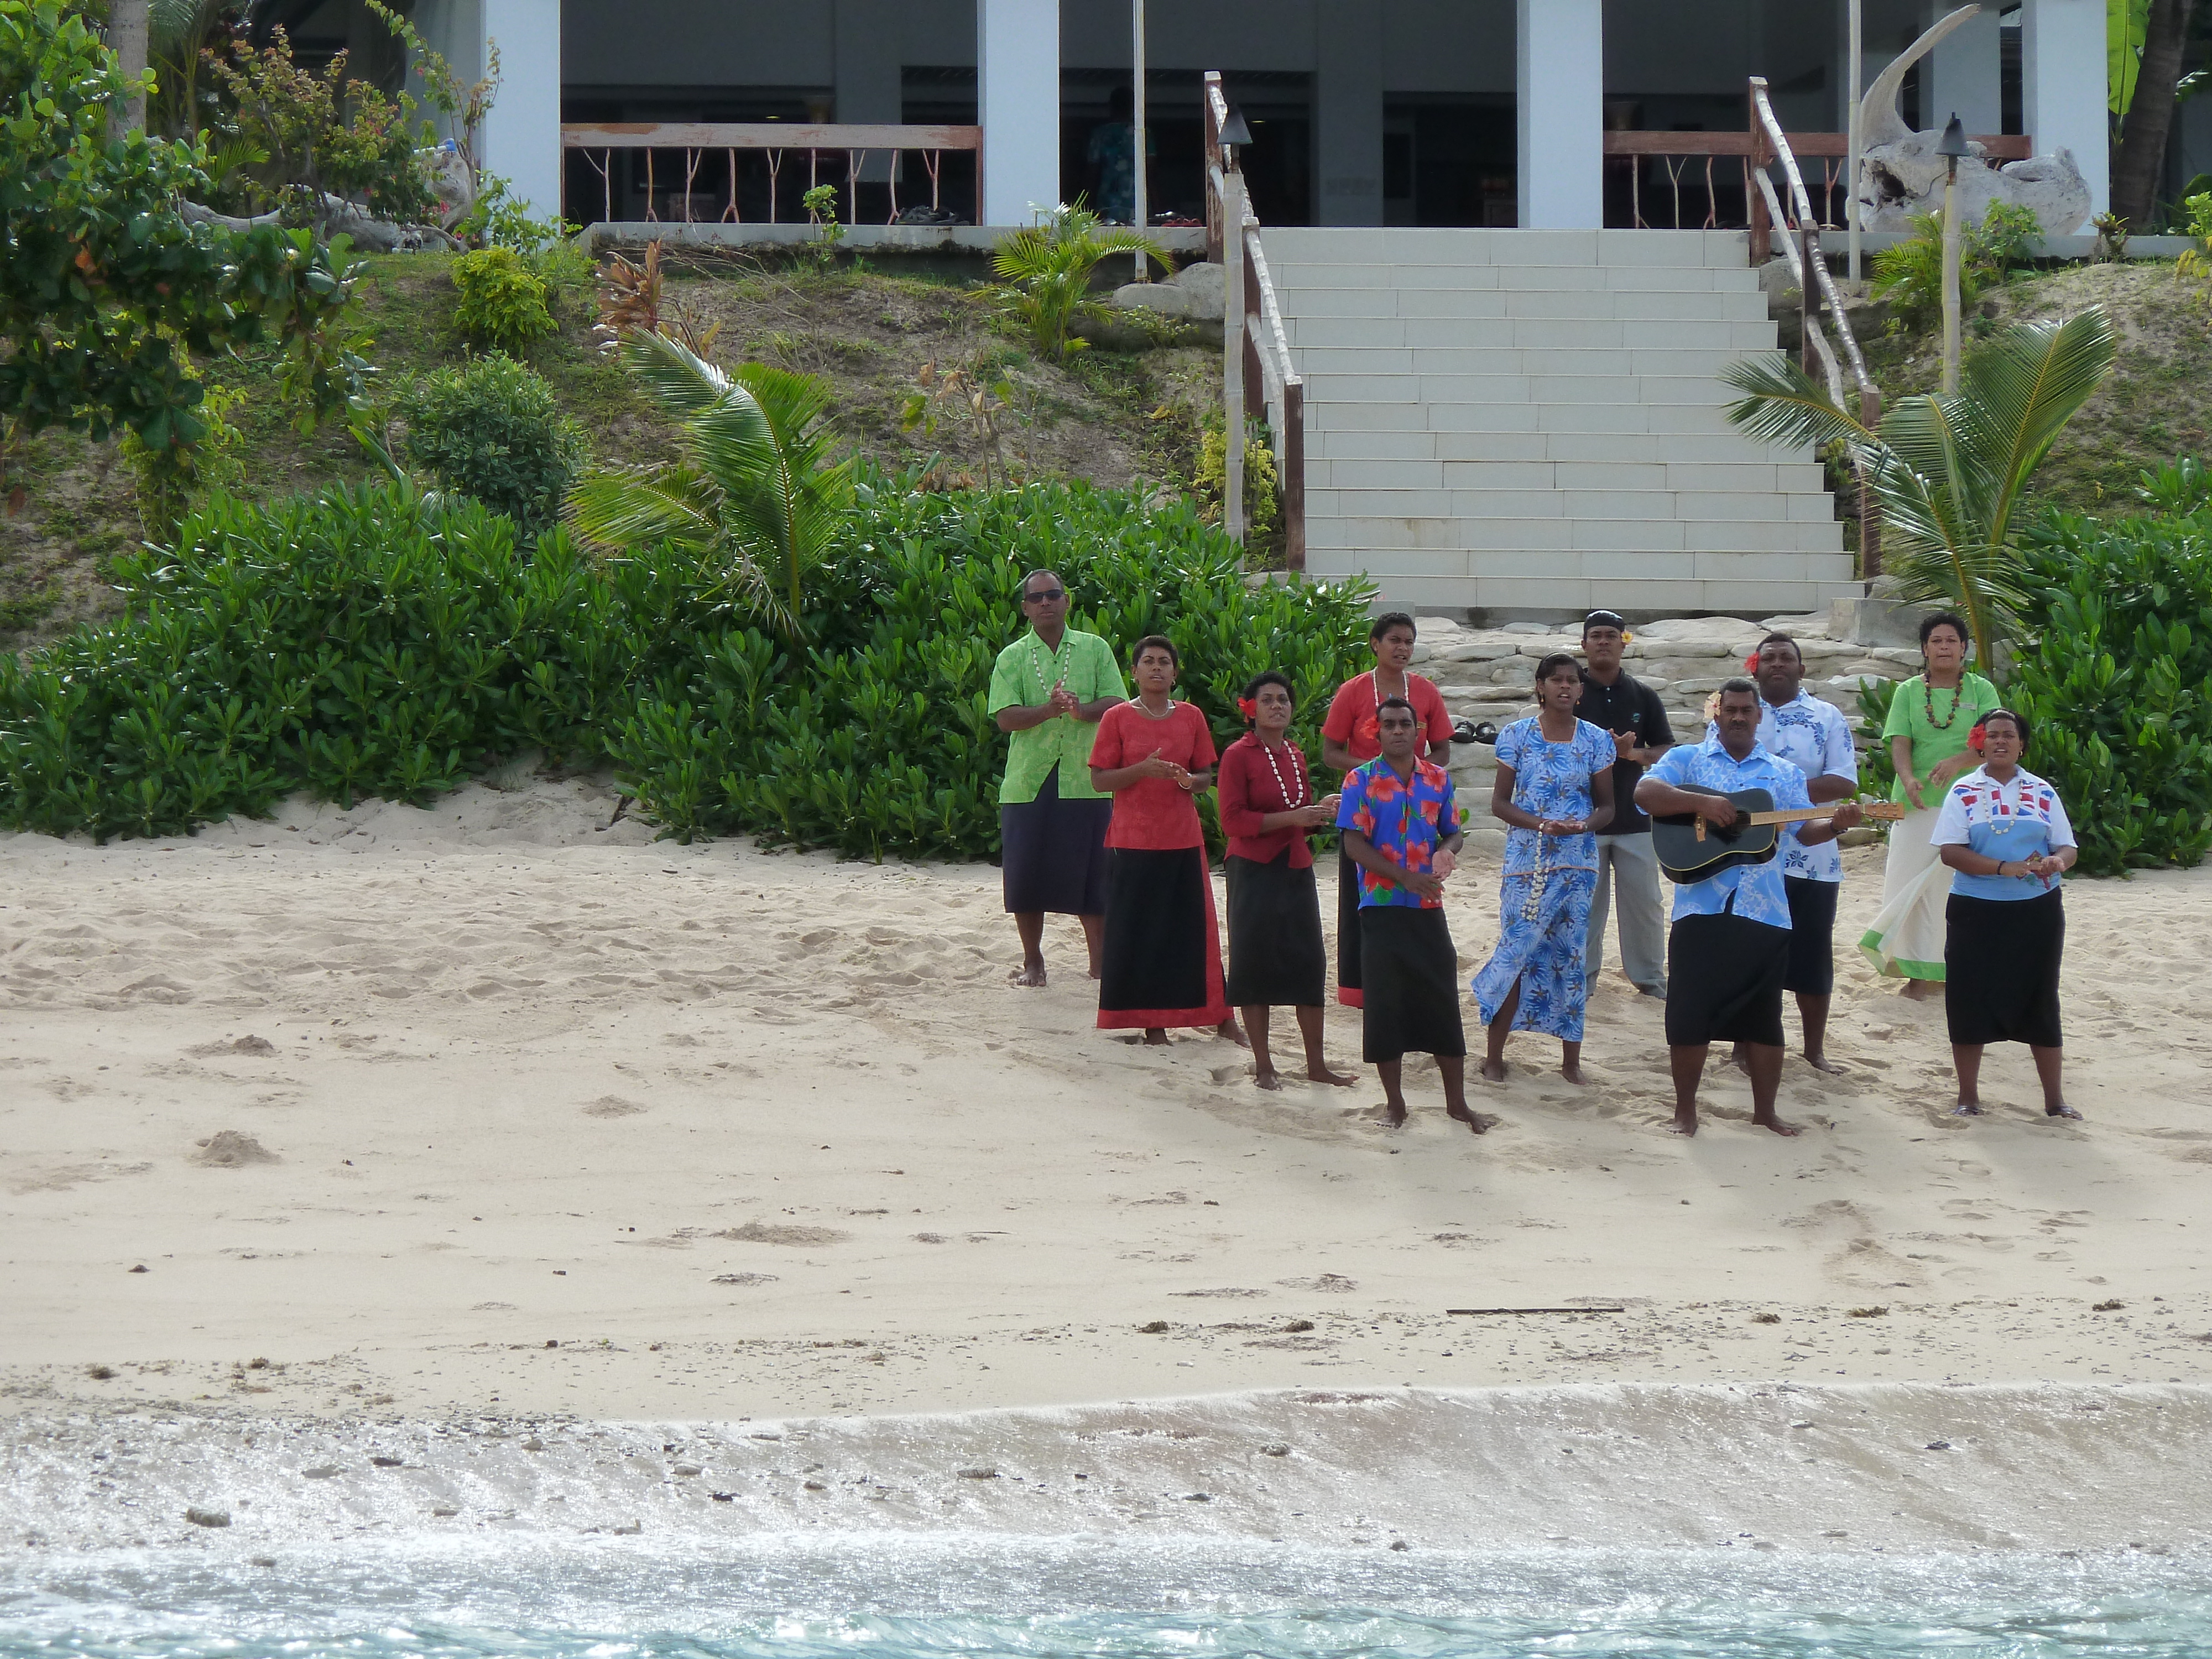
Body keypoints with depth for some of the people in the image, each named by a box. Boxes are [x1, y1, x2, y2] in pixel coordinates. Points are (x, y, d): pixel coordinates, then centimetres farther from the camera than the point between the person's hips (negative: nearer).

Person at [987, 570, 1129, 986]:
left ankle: (1100, 961, 10)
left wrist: (1083, 710, -21)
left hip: (1085, 779, 0)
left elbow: (1116, 703, 0)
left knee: (1092, 874, 0)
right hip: (1028, 782, 0)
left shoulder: (1094, 649, 8)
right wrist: (1048, 710, -22)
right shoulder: (1013, 658, 6)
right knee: (1027, 875, 2)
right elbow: (1005, 717, -5)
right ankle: (1032, 961, 15)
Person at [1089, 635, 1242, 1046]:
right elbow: (1099, 780, -3)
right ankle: (1151, 1022, 6)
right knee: (1138, 932, -2)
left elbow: (1207, 774, 12)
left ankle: (1220, 1017, 8)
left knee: (1195, 928, 2)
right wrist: (1142, 770, -18)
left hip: (1183, 840, 2)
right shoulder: (1118, 718, -1)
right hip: (1132, 840, -2)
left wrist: (1190, 780, -11)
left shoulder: (1191, 717, 7)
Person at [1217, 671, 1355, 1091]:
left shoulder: (1294, 755, 13)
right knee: (1256, 964, -1)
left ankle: (1317, 1064, 12)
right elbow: (1233, 820, -16)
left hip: (1295, 868, 6)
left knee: (1309, 964, 6)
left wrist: (1321, 811, 2)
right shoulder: (1238, 755, -8)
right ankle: (1263, 1066, 6)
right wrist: (1292, 818, -20)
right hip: (1255, 871, -6)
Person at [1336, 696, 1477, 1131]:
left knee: (1442, 1000, 3)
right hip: (1382, 908, -3)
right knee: (1386, 1003, 0)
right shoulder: (1362, 781, -4)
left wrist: (1446, 852, -11)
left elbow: (1454, 831, 14)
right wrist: (1406, 877, -19)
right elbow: (1355, 844, -10)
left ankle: (1456, 1101, 11)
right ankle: (1394, 1101, 11)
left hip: (1428, 907, 3)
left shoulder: (1438, 779, 7)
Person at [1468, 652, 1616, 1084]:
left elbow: (1606, 806, 8)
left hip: (1577, 863, 2)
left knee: (1571, 955, 3)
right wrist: (1540, 824, -16)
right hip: (1527, 862, -2)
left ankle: (1571, 1060, 10)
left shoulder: (1595, 740, 5)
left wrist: (1584, 825, -14)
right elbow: (1499, 802, 0)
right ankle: (1494, 1056, 4)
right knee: (1516, 953, -5)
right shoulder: (1517, 736, 0)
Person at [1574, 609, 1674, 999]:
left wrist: (1636, 754, -13)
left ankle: (1650, 977, 15)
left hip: (1635, 816, 2)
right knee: (1585, 901, 1)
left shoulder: (1643, 696, 8)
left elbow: (1667, 751, 9)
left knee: (1644, 900, 4)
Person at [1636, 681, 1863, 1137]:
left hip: (1765, 913, 2)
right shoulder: (1687, 761, 7)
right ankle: (1685, 1109, 9)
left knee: (1763, 1018, 5)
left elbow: (1805, 831, 9)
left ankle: (1765, 1111, 15)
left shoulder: (1783, 774, 16)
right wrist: (1701, 802, -22)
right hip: (1701, 909, -2)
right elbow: (1645, 793, -9)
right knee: (1689, 1014, -3)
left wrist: (1836, 825, -13)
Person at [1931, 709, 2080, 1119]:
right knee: (1971, 1002, 0)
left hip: (2037, 912, 2)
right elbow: (1950, 852, -11)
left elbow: (2066, 848, 6)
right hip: (1976, 912, -2)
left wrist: (2057, 861, -20)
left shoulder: (2042, 793, 6)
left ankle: (2054, 1097, 14)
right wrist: (2005, 868, -22)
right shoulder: (1964, 792, -1)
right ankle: (1968, 1096, 12)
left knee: (2040, 1001, 6)